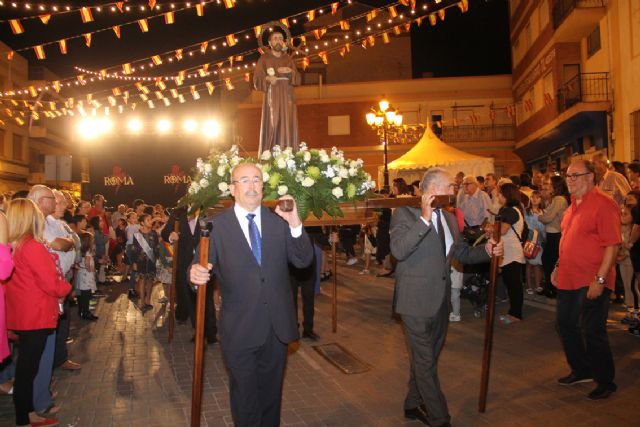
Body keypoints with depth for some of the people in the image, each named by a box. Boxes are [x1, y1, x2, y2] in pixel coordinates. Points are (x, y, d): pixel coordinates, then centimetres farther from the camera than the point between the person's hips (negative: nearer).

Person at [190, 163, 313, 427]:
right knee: (245, 399, 15)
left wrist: (295, 225, -22)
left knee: (272, 393, 23)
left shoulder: (279, 220, 0)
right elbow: (201, 263, -10)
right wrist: (196, 274, -34)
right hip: (240, 330, -2)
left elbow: (303, 261, -7)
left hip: (277, 327, 3)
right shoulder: (216, 225, -7)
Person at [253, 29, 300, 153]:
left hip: (287, 97, 3)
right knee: (272, 127, -12)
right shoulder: (264, 58, 7)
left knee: (288, 127, -4)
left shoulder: (288, 59, 17)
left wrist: (290, 71, -8)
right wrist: (267, 78, -19)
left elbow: (298, 79, 12)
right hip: (272, 97, -3)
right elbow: (257, 79, 1)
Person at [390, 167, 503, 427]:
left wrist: (486, 251, -2)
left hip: (441, 301, 8)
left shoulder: (449, 218, 10)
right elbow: (398, 250, -26)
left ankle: (413, 405, 39)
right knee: (426, 363, 2)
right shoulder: (406, 214, -12)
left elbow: (462, 253, 17)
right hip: (417, 301, -8)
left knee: (425, 358, 21)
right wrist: (424, 219, -30)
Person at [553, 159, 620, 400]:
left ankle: (605, 382, 21)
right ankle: (581, 371, 35)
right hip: (569, 279, 9)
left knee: (592, 332, 1)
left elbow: (612, 245, -21)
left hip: (592, 282, -9)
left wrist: (599, 279, -24)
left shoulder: (603, 204, -16)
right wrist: (559, 267, 17)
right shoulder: (574, 205, 12)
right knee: (565, 324, 17)